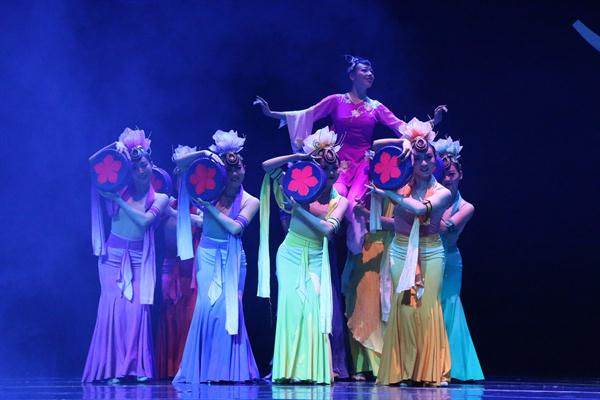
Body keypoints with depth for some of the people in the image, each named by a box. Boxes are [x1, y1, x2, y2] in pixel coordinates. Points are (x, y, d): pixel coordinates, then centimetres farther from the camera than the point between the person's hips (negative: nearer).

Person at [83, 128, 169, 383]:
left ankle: (138, 367, -6)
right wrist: (114, 150, -13)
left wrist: (118, 201, -15)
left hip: (138, 259, 0)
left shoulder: (160, 198, 2)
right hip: (113, 256, 0)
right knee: (113, 306, -9)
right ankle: (112, 367, -7)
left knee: (137, 307, -10)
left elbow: (145, 220, -15)